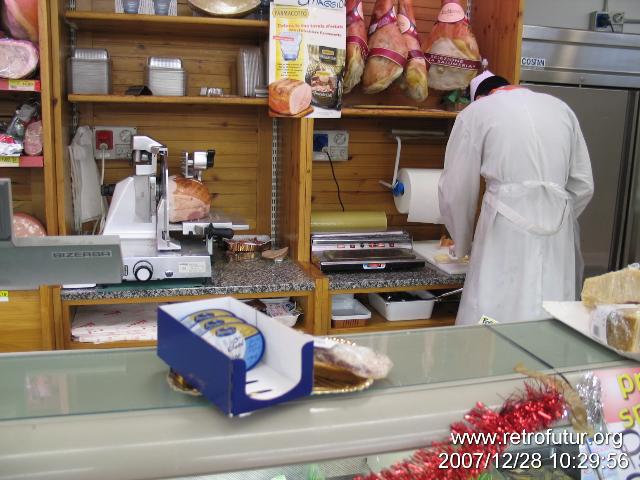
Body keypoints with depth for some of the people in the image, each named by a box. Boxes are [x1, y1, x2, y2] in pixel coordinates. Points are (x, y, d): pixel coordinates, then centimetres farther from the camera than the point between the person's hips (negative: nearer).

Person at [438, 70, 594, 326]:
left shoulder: (476, 111, 7)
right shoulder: (560, 107, 18)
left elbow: (455, 192, 7)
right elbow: (583, 185, 15)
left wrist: (462, 245, 21)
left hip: (506, 235, -4)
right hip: (558, 237, 4)